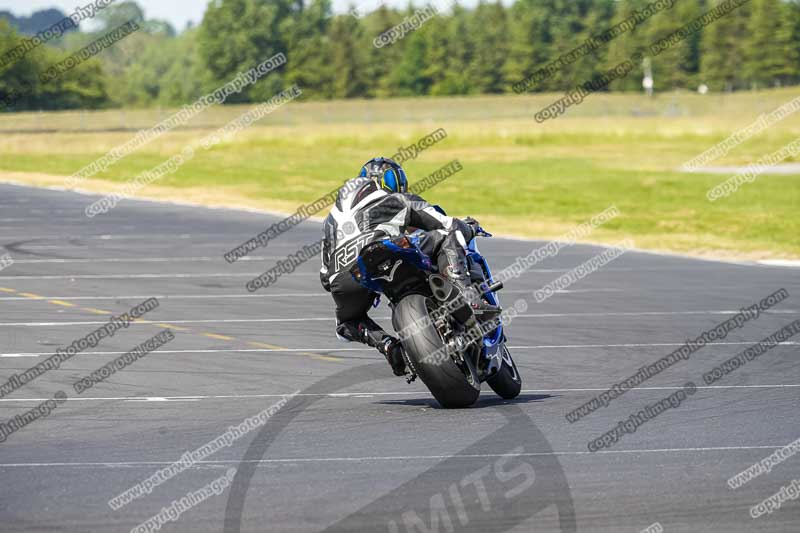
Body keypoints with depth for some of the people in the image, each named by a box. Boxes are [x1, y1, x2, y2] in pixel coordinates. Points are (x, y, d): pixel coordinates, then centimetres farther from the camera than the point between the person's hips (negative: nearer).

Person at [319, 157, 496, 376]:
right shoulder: (401, 201, 28)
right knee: (447, 237, 12)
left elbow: (325, 275, 38)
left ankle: (386, 344, 4)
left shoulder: (333, 217, 40)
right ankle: (464, 298, -10)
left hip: (341, 278, 4)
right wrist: (470, 229, 44)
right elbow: (449, 226, 22)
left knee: (347, 324, 35)